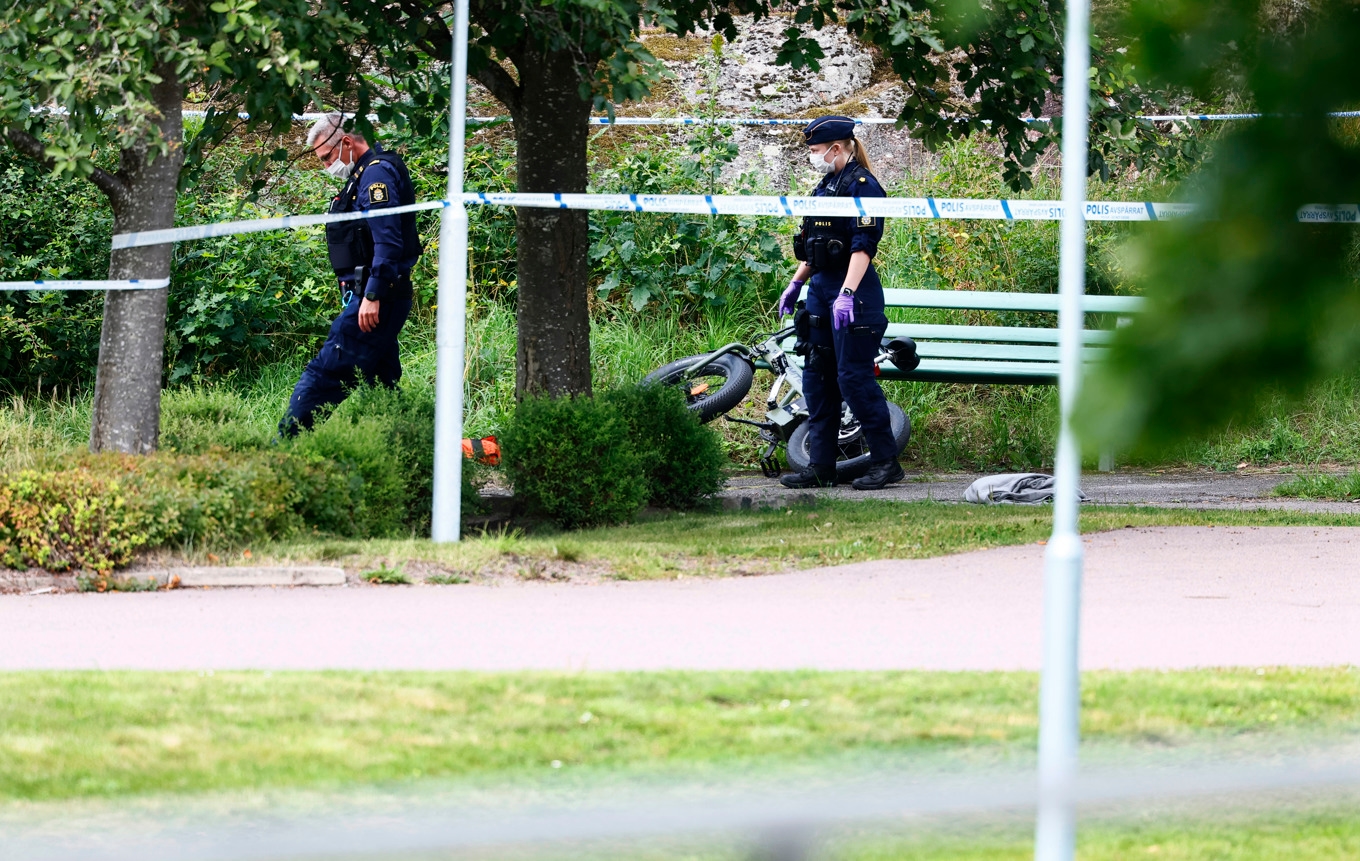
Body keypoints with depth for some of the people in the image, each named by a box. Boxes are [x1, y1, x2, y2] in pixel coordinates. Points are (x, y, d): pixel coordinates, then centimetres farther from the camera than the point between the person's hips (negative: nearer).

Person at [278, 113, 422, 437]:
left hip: (375, 301, -11)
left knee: (325, 373, -12)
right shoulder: (366, 175, 21)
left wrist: (372, 296, -25)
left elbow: (388, 241, -22)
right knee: (381, 383, 11)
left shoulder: (376, 173, -12)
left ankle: (286, 442, -14)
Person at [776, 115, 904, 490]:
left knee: (853, 378, -9)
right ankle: (820, 466, 13)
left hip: (853, 292, -10)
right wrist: (795, 284, 24)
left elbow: (863, 247, -21)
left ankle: (886, 462, -2)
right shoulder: (827, 185, 16)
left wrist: (847, 294, -28)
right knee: (817, 376, 9)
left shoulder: (862, 186, -13)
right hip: (821, 289, 10)